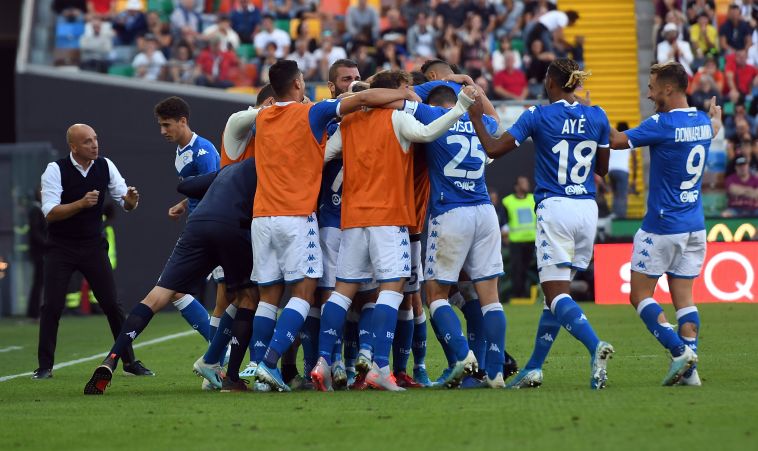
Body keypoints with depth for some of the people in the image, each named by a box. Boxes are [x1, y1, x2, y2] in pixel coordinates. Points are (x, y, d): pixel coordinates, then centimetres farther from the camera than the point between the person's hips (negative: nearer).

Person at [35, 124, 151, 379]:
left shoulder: (105, 167, -1)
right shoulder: (55, 170, -12)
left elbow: (125, 203, 4)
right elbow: (50, 213, -19)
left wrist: (130, 200, -20)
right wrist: (81, 203, -31)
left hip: (93, 247, 3)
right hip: (60, 248, -3)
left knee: (112, 305, 0)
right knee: (52, 306, -9)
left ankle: (130, 361, 9)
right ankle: (45, 366, 1)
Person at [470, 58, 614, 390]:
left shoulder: (538, 116, -6)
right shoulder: (597, 117, 5)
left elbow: (494, 149, -7)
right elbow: (602, 168, 13)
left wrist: (475, 118, 4)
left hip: (554, 208, -5)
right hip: (587, 210, 5)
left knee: (557, 294, -7)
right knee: (556, 291, 13)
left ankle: (595, 346, -32)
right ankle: (534, 368, 16)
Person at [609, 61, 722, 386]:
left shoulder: (662, 125, -17)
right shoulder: (703, 122, 6)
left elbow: (616, 140, -15)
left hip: (661, 227, -7)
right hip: (694, 226, 7)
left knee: (640, 296, 3)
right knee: (684, 298, 8)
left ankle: (679, 351, -12)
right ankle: (689, 369, -1)